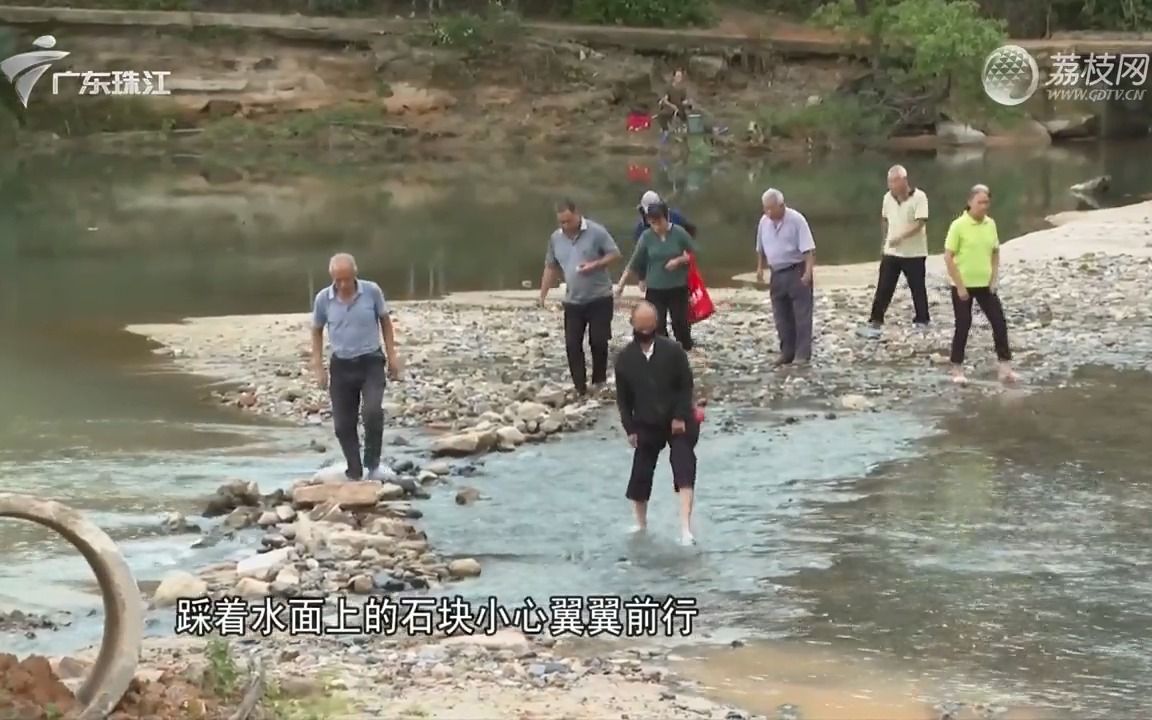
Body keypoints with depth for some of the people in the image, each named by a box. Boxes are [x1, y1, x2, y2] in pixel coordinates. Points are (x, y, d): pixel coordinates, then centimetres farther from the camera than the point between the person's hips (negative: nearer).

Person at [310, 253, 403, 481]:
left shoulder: (372, 291, -10)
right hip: (341, 365, 2)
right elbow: (317, 331, 7)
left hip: (371, 361, -2)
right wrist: (318, 366, 3)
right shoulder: (323, 299, -7)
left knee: (372, 412, -21)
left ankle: (373, 464, -3)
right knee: (343, 424, 2)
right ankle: (354, 472, 16)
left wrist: (392, 355, 2)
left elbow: (385, 322, 5)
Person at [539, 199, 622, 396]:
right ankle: (580, 387, 4)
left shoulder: (596, 231, -11)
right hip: (572, 301, 4)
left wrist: (595, 265, -23)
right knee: (572, 344, -1)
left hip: (600, 298, -4)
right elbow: (550, 267, 13)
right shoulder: (555, 238, 4)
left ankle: (599, 381, 18)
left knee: (598, 341, -1)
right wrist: (543, 295, 8)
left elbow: (615, 254, -7)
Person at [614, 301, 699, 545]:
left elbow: (686, 386, -6)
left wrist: (680, 417, -13)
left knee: (684, 470, -14)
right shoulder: (625, 358, -3)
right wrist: (630, 428, -2)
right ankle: (641, 524, 27)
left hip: (678, 421, -2)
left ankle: (685, 528, -19)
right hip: (646, 425, 2)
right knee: (641, 474, 6)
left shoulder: (673, 351, -8)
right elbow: (623, 397, 2)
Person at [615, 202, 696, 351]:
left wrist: (679, 260, -17)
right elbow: (634, 263, -2)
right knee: (657, 326, 0)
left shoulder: (679, 233, -9)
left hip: (678, 288, -1)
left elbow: (694, 254, 1)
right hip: (655, 289, 1)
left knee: (680, 322, 4)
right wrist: (621, 284, -5)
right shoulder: (646, 237, -6)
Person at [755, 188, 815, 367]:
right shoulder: (764, 221, 4)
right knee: (781, 315, 9)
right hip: (777, 273, 6)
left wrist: (808, 272, -26)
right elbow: (760, 248, 18)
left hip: (796, 271, -6)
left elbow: (808, 249, -18)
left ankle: (803, 354, -5)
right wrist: (760, 268, 14)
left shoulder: (796, 220, -15)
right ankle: (787, 352, 18)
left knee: (801, 314, -6)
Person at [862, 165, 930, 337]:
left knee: (918, 289, 6)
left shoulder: (919, 197, -15)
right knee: (883, 288, 2)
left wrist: (899, 237, -30)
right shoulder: (888, 197, 3)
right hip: (891, 252, 4)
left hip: (914, 253, -4)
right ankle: (875, 322, 6)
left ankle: (922, 322, 20)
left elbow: (919, 224, -22)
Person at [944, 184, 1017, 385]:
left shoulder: (990, 224, 3)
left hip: (985, 285, 5)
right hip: (964, 286, -5)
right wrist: (960, 286, -15)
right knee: (963, 326, 0)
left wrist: (994, 279, 3)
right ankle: (957, 370, 12)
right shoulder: (958, 226, -13)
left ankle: (1006, 368, 6)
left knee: (1000, 323, 0)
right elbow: (948, 257, -13)